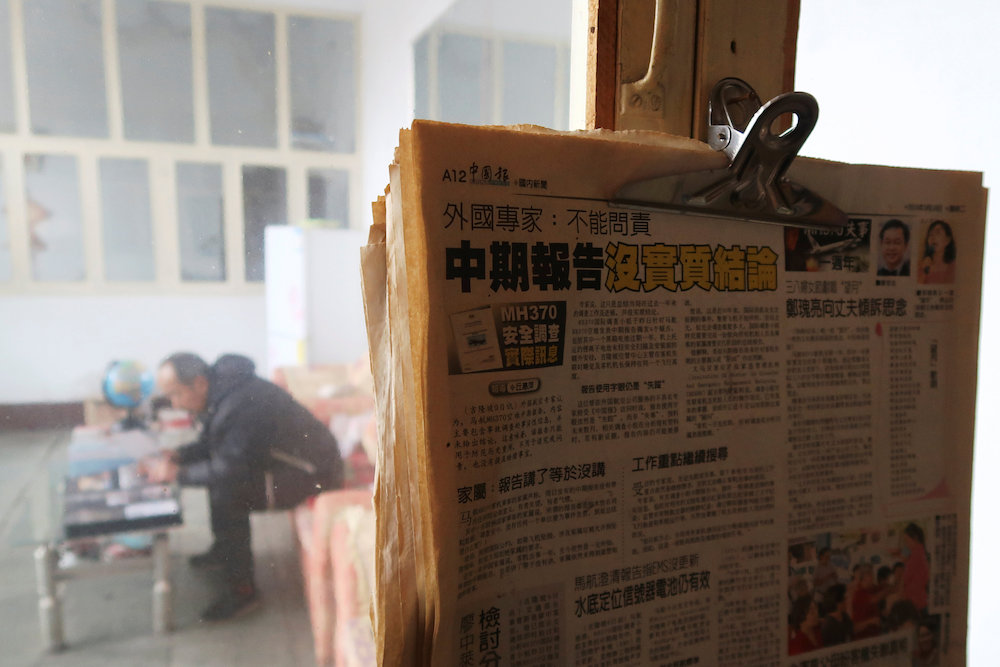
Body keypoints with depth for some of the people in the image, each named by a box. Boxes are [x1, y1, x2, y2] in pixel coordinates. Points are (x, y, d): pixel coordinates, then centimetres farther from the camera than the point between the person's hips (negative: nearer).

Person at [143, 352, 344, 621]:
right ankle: (223, 551, 32)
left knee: (227, 495, -22)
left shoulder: (241, 405, -28)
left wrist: (177, 474, -16)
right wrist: (177, 456, 1)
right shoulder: (219, 390, 4)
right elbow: (211, 444, 17)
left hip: (314, 474, -11)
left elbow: (230, 470, -26)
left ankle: (242, 590, -6)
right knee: (217, 474, 16)